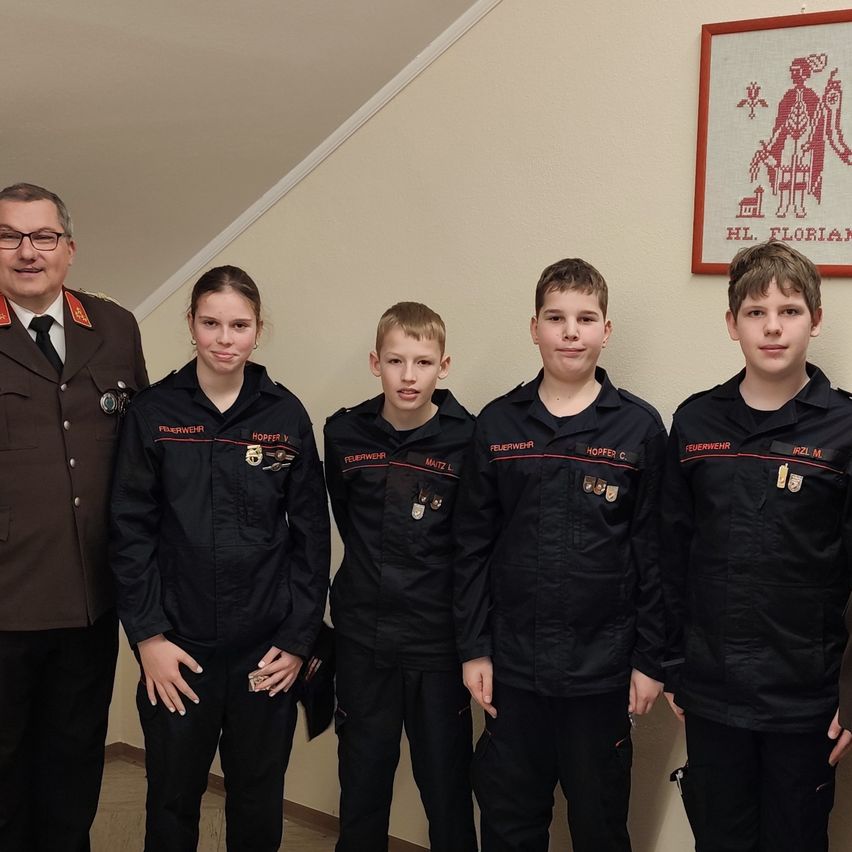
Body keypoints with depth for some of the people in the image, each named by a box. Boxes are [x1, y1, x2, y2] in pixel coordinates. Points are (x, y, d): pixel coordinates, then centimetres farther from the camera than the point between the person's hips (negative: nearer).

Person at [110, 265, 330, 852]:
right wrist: (148, 635, -7)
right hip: (178, 646, 0)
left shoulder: (286, 416, 0)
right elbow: (131, 530, -1)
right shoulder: (154, 413, -1)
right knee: (173, 801, 11)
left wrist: (299, 638, -2)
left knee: (259, 800, 13)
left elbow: (312, 532, 1)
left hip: (267, 648, 1)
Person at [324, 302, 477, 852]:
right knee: (362, 788, 14)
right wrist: (377, 578, 10)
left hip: (439, 640, -2)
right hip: (363, 639, 2)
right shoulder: (345, 434, -2)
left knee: (448, 790, 9)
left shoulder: (467, 439, -9)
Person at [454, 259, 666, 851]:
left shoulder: (640, 427, -4)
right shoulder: (497, 424, 1)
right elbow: (473, 544, 3)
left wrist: (650, 660, -3)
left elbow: (655, 553, -2)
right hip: (512, 665, 2)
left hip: (601, 669, -1)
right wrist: (473, 648, 0)